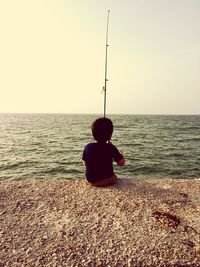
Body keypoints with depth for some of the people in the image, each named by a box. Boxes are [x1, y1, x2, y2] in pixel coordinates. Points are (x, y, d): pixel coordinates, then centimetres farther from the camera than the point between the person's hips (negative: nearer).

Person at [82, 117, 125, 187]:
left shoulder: (88, 147, -9)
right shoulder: (111, 148, -17)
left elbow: (85, 163, 5)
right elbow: (122, 163, -9)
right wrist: (121, 154, 10)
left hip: (90, 180, 3)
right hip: (106, 180, -3)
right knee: (114, 176, 30)